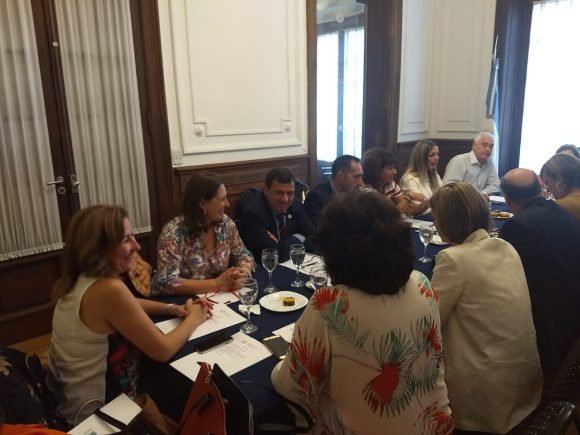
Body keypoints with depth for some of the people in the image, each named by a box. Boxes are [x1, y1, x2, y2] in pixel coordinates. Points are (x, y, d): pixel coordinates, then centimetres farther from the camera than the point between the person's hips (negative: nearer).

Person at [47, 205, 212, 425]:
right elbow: (163, 351, -25)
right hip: (90, 410, -7)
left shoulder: (81, 278, -4)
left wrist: (172, 309, -1)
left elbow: (127, 305, 13)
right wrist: (194, 318, -8)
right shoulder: (109, 289, -32)